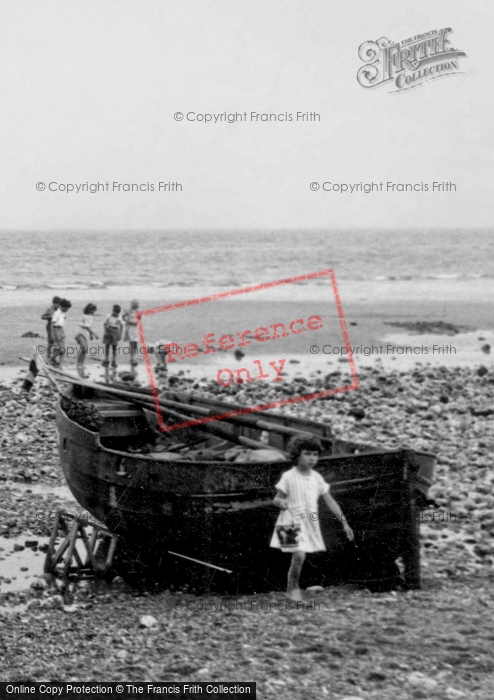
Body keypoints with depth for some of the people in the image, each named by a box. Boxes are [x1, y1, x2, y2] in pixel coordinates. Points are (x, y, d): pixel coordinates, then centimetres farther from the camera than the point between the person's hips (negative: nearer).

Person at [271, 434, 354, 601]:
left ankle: (294, 588, 29)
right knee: (299, 556, -18)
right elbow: (276, 499, -2)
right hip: (292, 522, -5)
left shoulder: (317, 478, 4)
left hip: (310, 523, 5)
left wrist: (344, 523, 5)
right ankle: (292, 588, 1)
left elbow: (330, 501, 7)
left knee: (300, 556, 10)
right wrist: (281, 502, -28)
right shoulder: (288, 477, -9)